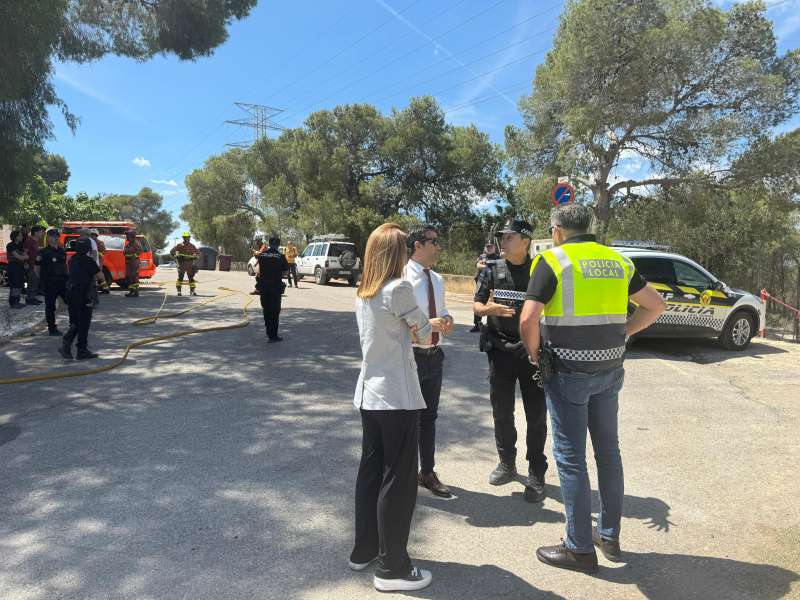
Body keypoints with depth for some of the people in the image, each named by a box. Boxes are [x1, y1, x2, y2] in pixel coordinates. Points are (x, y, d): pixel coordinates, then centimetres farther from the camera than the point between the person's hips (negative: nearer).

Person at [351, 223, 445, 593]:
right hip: (396, 397, -8)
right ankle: (392, 569, 15)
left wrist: (427, 326, 8)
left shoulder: (362, 292, 9)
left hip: (368, 394, 8)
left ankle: (364, 551, 31)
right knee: (398, 482, 3)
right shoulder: (399, 288, -15)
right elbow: (424, 333, -3)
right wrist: (430, 328, 18)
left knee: (370, 473, 18)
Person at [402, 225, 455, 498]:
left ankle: (427, 472, 37)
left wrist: (447, 319, -4)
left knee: (429, 416, 19)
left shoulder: (437, 280, 10)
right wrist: (427, 324, -28)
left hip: (434, 355, 8)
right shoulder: (402, 278, -15)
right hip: (410, 356, -7)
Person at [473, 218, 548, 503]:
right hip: (500, 348, 3)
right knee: (501, 410, 11)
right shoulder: (492, 269, 5)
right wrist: (489, 309, -17)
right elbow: (477, 305, 6)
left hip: (533, 351, -2)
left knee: (536, 413, 3)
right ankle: (506, 462, 30)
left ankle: (536, 474, 16)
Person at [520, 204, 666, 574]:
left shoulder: (552, 260, -9)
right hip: (609, 370, 6)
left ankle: (580, 548, 13)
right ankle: (610, 536, 30)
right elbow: (655, 305, 14)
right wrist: (621, 333, 12)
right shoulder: (617, 261, 9)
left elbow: (528, 319, -18)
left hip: (568, 372, -6)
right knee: (608, 451, 17)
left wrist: (535, 354, -2)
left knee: (570, 457, 3)